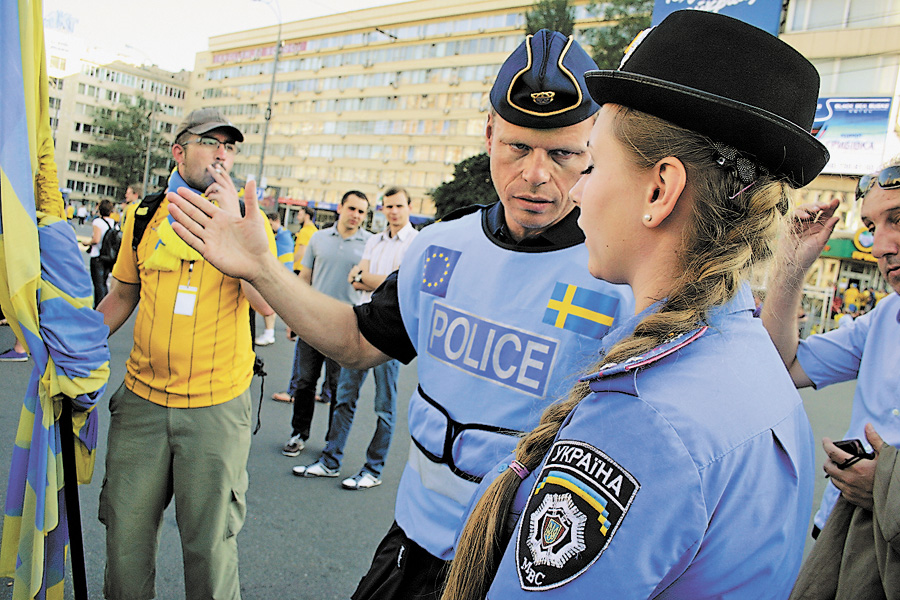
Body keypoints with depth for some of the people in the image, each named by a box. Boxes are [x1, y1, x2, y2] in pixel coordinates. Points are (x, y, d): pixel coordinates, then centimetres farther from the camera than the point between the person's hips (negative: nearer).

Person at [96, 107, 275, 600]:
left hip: (218, 406, -3)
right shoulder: (145, 214, 6)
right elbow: (122, 295, 18)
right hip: (142, 397, 3)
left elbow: (268, 302, -17)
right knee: (126, 532, 13)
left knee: (210, 541, 7)